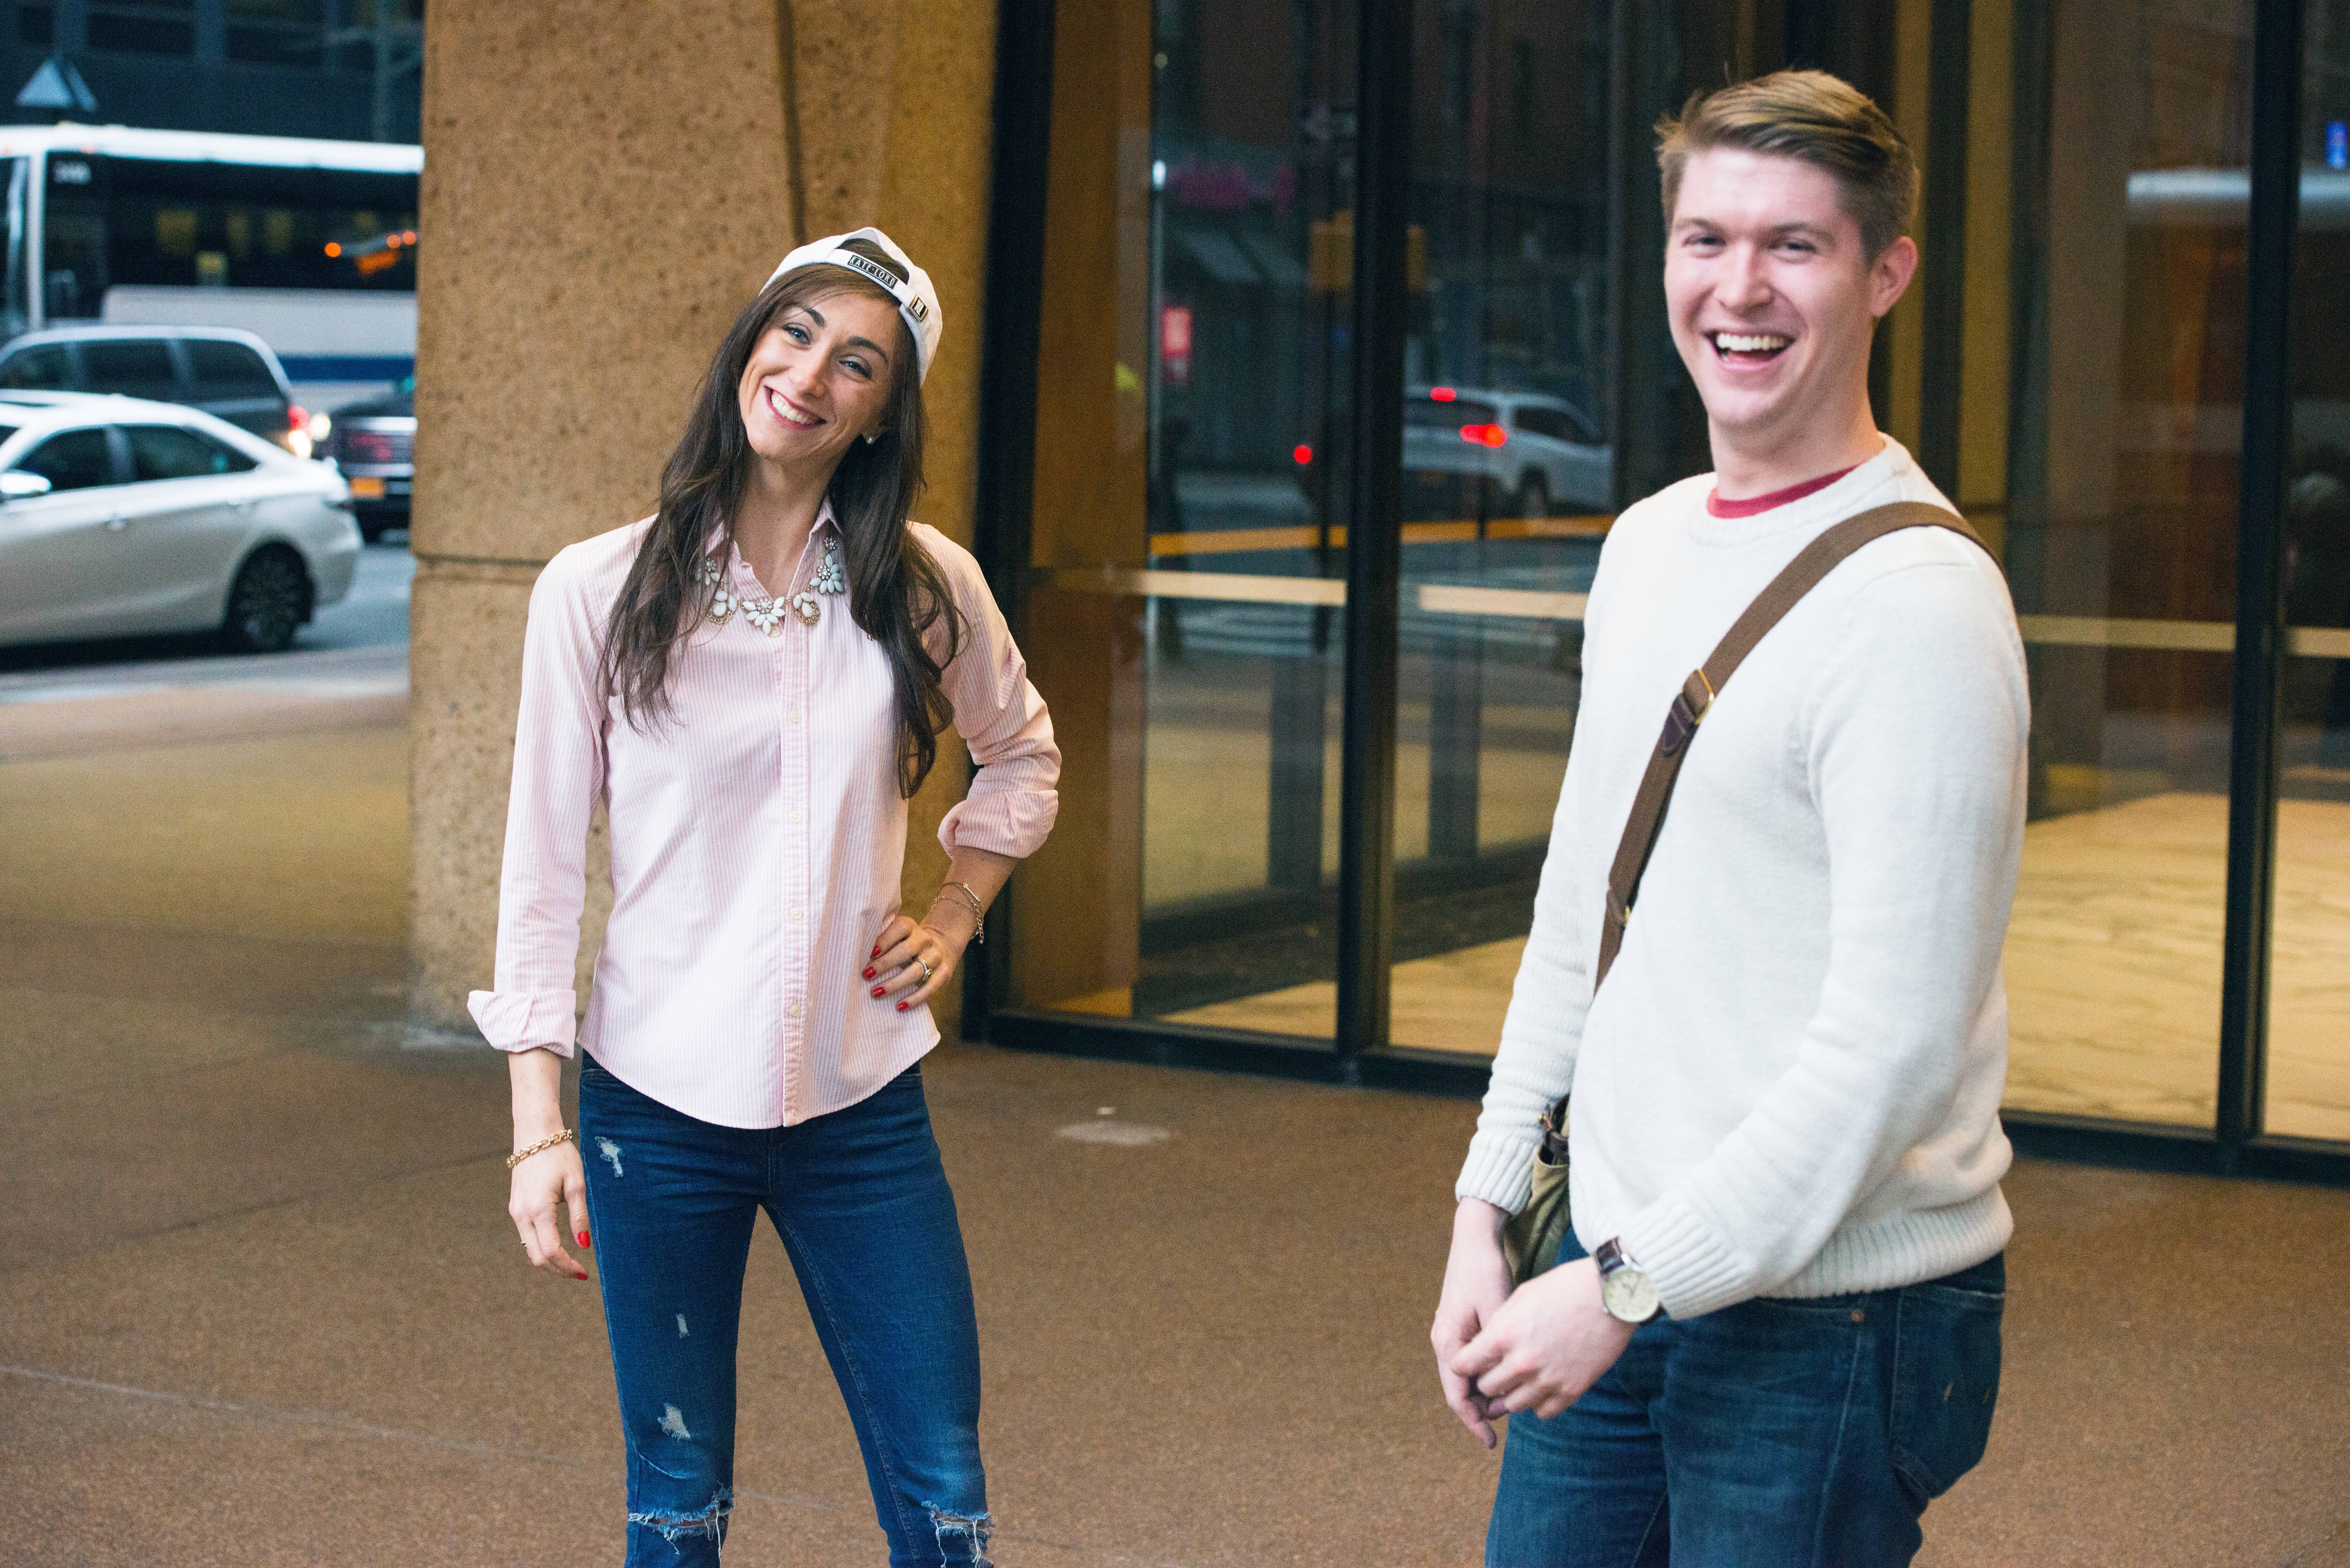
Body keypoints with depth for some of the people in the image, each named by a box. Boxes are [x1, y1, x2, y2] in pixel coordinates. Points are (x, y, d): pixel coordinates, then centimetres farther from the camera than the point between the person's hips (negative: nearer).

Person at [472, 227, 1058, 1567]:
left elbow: (1024, 752, 21)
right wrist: (539, 1127, -5)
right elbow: (545, 866, -2)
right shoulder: (599, 591, -5)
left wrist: (955, 917, 8)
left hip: (862, 1104, 2)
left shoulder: (925, 587, 0)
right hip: (659, 1105, -2)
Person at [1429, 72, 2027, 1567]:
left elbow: (1894, 1047, -21)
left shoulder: (1918, 602, -17)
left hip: (1831, 1321, -7)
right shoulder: (1651, 545, 11)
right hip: (1617, 1273, 7)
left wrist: (1632, 1284, -17)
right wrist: (1488, 1208, 13)